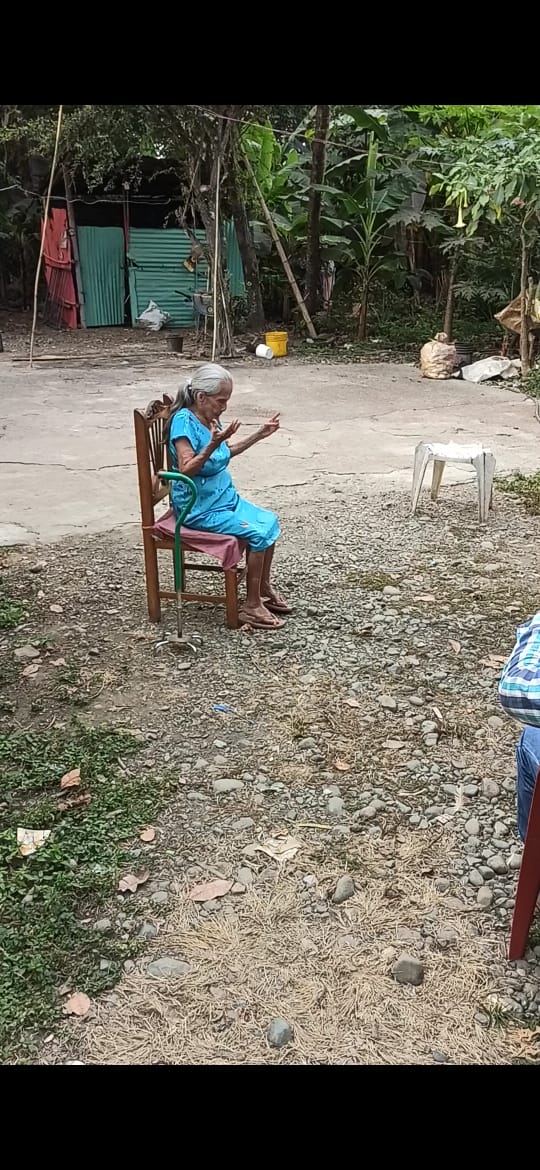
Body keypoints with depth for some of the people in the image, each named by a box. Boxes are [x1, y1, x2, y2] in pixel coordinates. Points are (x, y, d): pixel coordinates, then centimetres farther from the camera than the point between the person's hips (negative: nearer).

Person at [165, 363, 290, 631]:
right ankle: (251, 607, -10)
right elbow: (186, 469, -28)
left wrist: (259, 435, 19)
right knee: (258, 533, -18)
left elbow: (227, 452, 24)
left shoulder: (209, 418, 6)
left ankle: (265, 588, 13)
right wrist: (213, 444, -38)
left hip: (225, 497, 9)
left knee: (269, 521, -1)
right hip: (199, 508, -9)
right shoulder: (184, 420, -19)